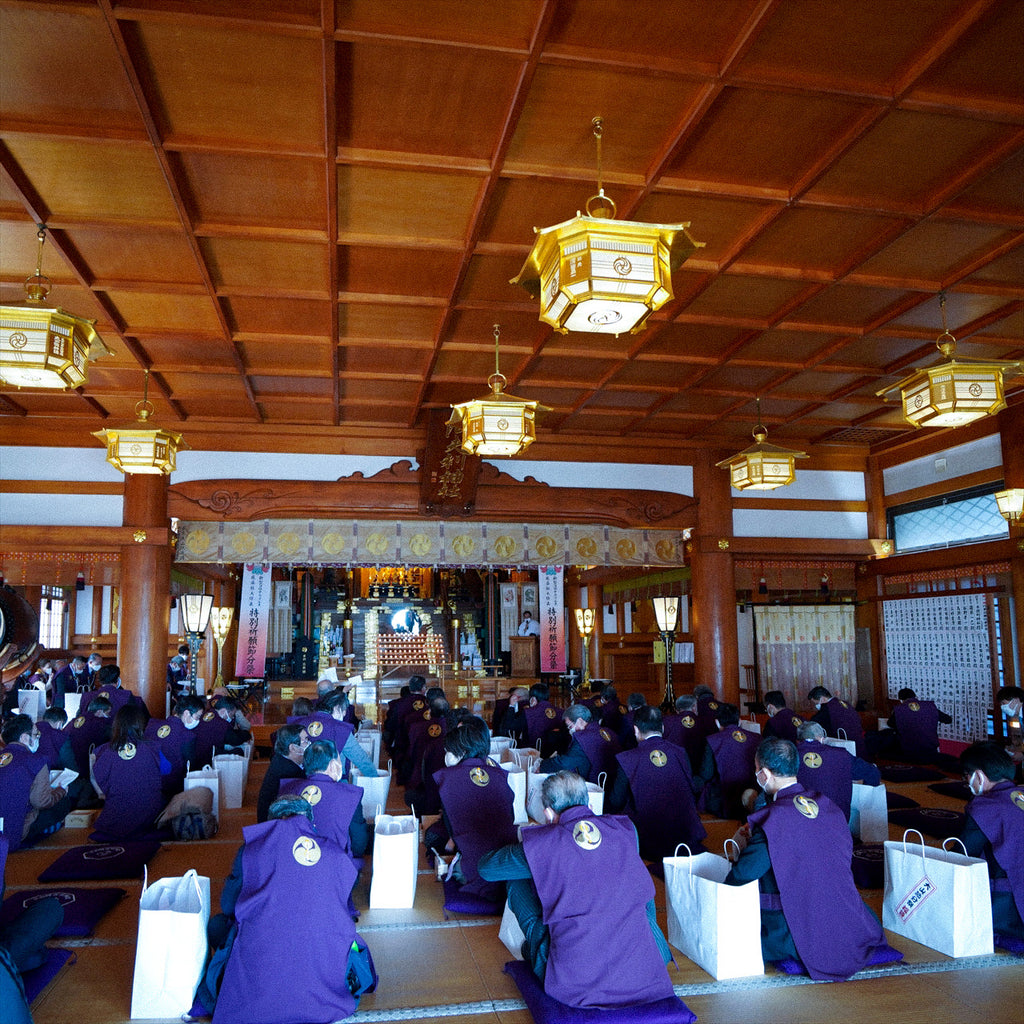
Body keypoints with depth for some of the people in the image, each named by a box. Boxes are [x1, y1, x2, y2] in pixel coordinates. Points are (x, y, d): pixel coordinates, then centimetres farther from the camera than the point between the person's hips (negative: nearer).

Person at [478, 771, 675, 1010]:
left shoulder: (540, 845, -5)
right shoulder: (625, 828, 4)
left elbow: (486, 868, 14)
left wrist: (516, 850, 34)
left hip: (573, 978, -2)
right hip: (639, 970, 3)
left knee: (517, 881, 15)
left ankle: (534, 952, 35)